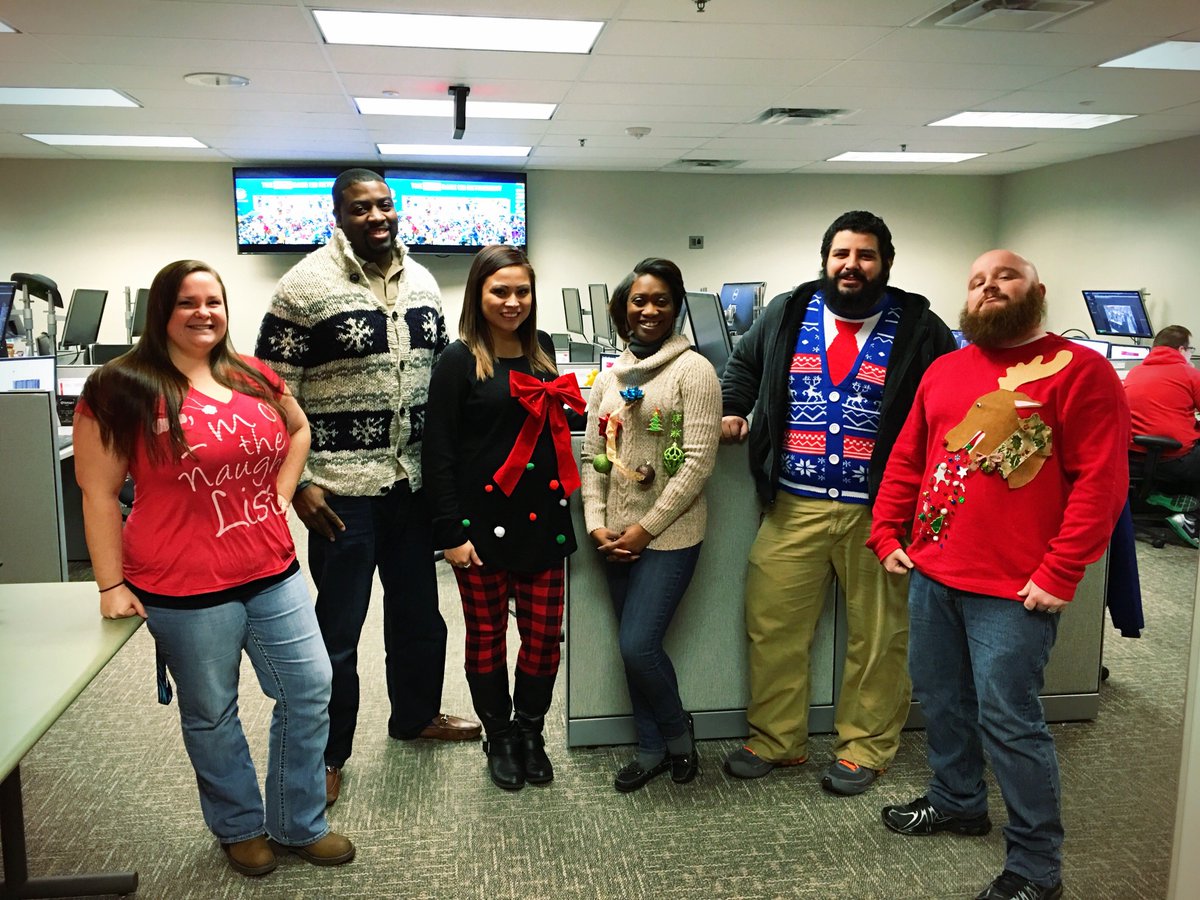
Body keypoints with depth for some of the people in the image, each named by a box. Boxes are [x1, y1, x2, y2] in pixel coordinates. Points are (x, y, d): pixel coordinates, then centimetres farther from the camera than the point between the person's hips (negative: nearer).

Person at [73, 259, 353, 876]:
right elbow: (98, 492, -8)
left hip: (273, 572, 5)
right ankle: (239, 827, 37)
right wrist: (112, 585, -8)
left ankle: (300, 824, 31)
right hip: (185, 588, -5)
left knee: (310, 691, 10)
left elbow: (298, 429, 22)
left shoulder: (255, 377, 4)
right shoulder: (124, 388, -10)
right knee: (211, 713, 12)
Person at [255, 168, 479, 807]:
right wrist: (297, 483, -14)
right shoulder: (305, 286, -10)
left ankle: (415, 714, 41)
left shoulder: (421, 281, 8)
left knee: (418, 610, 19)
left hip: (415, 481, 6)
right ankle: (327, 752, 23)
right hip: (343, 489, -6)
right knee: (339, 627, 4)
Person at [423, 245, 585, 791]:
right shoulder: (460, 361, -7)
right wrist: (450, 532, -13)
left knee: (544, 635, 8)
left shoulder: (542, 349, 10)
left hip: (542, 518, 5)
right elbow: (438, 452, -9)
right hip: (483, 522, -4)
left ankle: (530, 734, 30)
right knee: (486, 635, 10)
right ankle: (499, 739, 30)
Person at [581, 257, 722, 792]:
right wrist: (597, 524, -1)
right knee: (632, 648, 11)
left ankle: (677, 732, 19)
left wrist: (647, 527, -13)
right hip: (616, 538, 6)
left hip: (669, 537, -5)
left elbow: (698, 462, -13)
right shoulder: (609, 378, 11)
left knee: (638, 646, -10)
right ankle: (652, 748, 29)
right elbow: (592, 456, 11)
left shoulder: (693, 370, -7)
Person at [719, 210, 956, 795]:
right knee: (772, 623, 4)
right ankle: (775, 739, 22)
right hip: (793, 506, 2)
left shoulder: (919, 329, 2)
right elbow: (744, 365, 26)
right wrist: (732, 412, 11)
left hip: (880, 511, -2)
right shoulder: (787, 315, 9)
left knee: (878, 636, 8)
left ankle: (865, 746, 26)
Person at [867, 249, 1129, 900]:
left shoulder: (1080, 371, -7)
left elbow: (1102, 481, -12)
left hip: (1014, 589, -6)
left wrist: (1059, 575, -16)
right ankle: (956, 802, 41)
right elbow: (906, 460, 16)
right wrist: (887, 535, 9)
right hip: (930, 574, 6)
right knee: (939, 697, 18)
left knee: (1006, 718, -1)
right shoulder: (944, 371, 12)